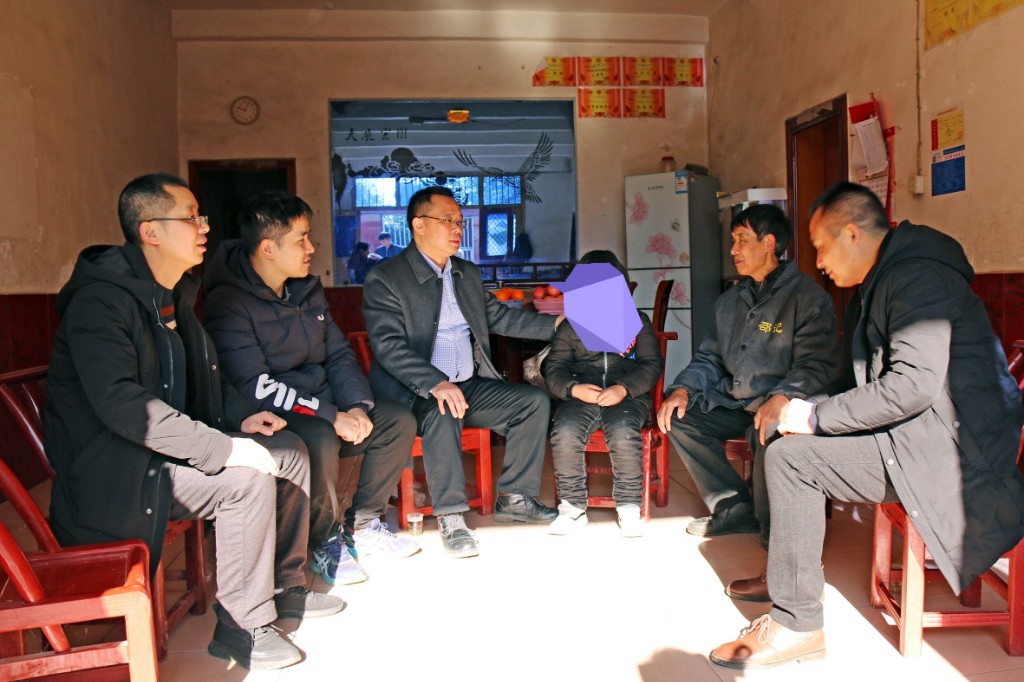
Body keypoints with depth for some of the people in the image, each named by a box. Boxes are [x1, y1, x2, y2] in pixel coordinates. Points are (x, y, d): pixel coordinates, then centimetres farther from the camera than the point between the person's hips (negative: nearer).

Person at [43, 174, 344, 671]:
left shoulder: (176, 294, 9)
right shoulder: (101, 299, -21)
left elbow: (203, 376, 20)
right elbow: (122, 403, -32)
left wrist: (239, 417, 2)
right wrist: (225, 448, -32)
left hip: (166, 448, 9)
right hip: (112, 471, -9)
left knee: (289, 451, 1)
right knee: (248, 479, -26)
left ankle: (285, 586, 15)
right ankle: (242, 626, -9)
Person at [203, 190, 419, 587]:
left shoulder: (308, 290, 9)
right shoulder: (229, 302, -15)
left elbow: (338, 354, 10)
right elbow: (256, 387, -23)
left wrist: (358, 405, -9)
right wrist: (331, 416, -26)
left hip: (321, 407, 8)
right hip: (270, 418, -7)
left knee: (399, 421, -8)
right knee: (320, 440, -36)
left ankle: (362, 524, 6)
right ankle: (325, 543, -10)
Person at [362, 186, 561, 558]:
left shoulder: (467, 273, 16)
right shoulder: (384, 278, -9)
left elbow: (499, 316, 20)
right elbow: (388, 346, -19)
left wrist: (555, 324, 9)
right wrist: (436, 384, -33)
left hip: (470, 386, 7)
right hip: (415, 392, -7)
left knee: (535, 400, -7)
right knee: (443, 414, -37)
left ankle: (513, 498, 4)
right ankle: (450, 517, -22)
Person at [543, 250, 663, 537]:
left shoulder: (637, 321, 15)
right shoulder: (570, 327, 17)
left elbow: (652, 364, 5)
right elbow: (554, 368, 9)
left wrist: (624, 388, -14)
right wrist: (574, 388, -14)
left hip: (627, 397, -1)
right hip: (581, 397, 1)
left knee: (624, 432, -33)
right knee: (564, 432, -29)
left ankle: (629, 506, -14)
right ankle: (573, 506, -12)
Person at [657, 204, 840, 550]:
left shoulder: (808, 297, -6)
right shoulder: (730, 301, 17)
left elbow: (817, 363, -17)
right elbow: (709, 358, 16)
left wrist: (781, 398, -34)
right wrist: (683, 388, -3)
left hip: (775, 407, -7)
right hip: (733, 402, 7)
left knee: (768, 432, -37)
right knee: (678, 417, -12)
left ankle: (773, 532, -10)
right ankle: (736, 508, -3)